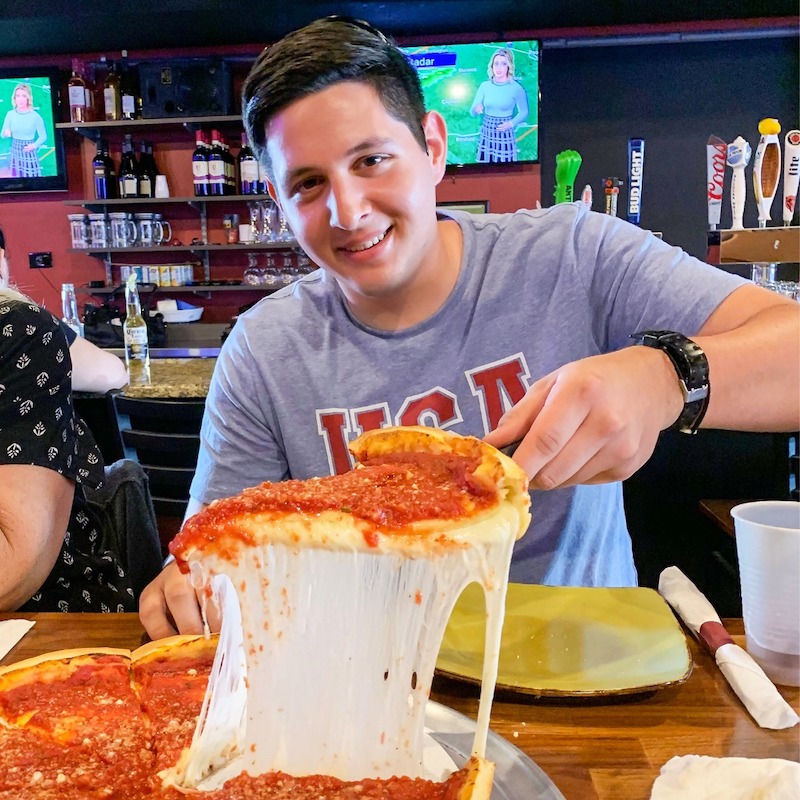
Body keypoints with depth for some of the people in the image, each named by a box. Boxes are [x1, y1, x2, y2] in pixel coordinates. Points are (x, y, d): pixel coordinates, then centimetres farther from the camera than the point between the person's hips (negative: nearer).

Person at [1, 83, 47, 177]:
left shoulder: (35, 116, -10)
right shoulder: (10, 114, -1)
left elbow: (43, 136, -2)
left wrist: (35, 145, -18)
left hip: (30, 153, -3)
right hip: (15, 152, 3)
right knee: (16, 178, 12)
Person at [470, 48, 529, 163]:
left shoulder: (517, 88, -8)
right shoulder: (485, 86, 1)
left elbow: (524, 113, -1)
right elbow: (472, 111, 3)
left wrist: (511, 123, -18)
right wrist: (477, 108, -20)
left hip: (505, 135, -3)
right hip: (486, 134, 3)